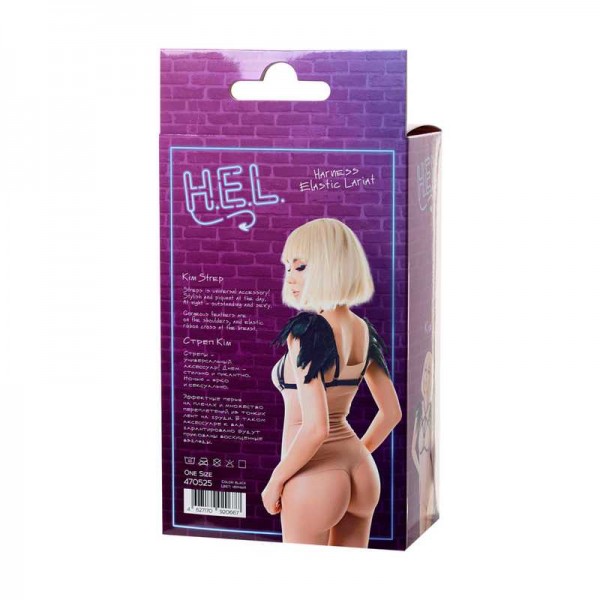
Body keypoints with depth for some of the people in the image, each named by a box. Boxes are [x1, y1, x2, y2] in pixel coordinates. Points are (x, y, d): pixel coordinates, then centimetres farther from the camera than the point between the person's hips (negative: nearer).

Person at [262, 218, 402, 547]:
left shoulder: (306, 331, -19)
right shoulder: (363, 330, 4)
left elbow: (315, 428, -25)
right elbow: (391, 412, 13)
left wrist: (275, 481, -12)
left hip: (314, 479, -7)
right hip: (362, 473, 7)